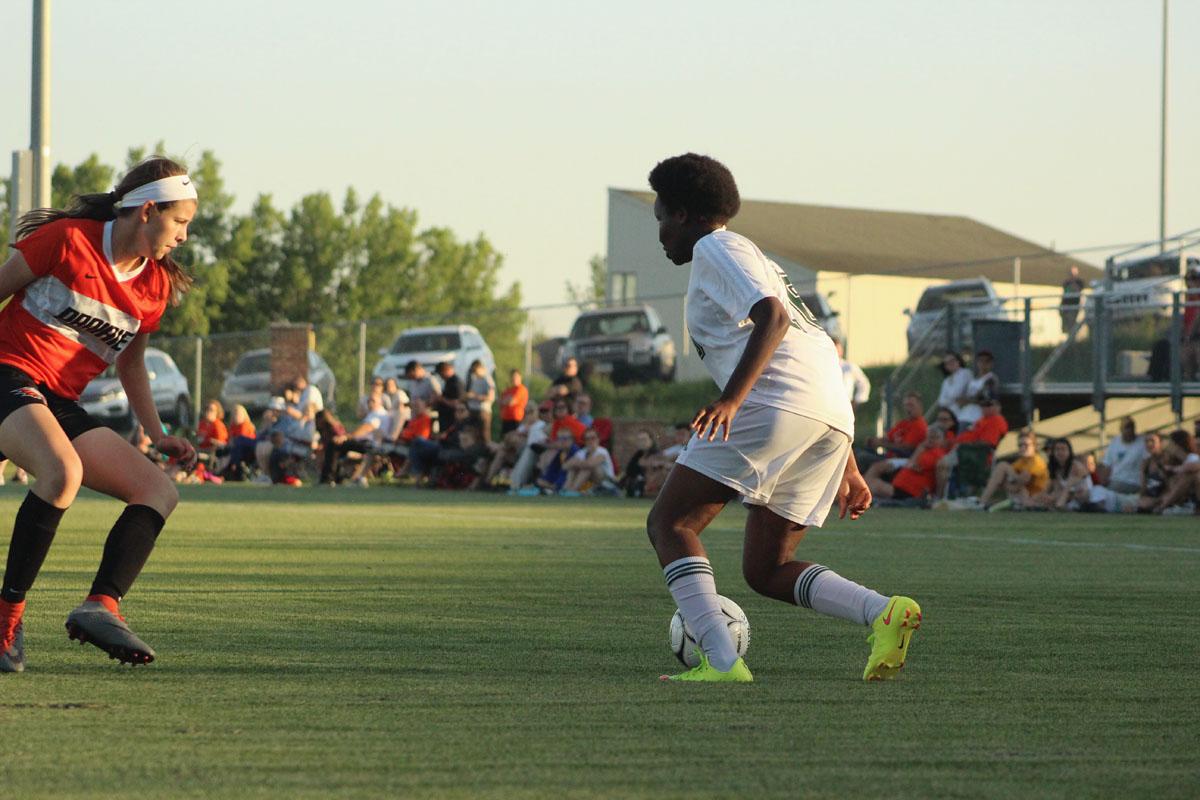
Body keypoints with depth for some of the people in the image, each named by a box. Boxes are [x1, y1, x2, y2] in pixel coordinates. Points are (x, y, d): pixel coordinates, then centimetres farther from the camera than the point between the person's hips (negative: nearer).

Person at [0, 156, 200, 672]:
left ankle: (101, 605, -24)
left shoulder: (156, 285, 11)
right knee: (63, 472, -36)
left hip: (63, 405, 8)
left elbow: (131, 363, 25)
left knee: (160, 490, -8)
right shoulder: (67, 240, -7)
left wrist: (158, 436, 16)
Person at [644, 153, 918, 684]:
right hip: (833, 418, 9)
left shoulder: (714, 249, 6)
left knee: (669, 523, -2)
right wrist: (845, 467, 33)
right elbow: (821, 356, 34)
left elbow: (772, 317, -14)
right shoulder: (757, 260, 35)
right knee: (765, 571, 13)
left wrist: (731, 399, -25)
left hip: (774, 403, -9)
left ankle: (721, 661, -18)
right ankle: (883, 612, -9)